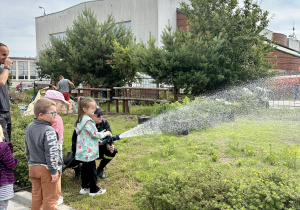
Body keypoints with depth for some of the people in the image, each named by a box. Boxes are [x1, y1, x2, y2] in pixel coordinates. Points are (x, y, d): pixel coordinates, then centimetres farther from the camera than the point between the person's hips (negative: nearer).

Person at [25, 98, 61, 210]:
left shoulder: (29, 127, 5)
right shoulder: (49, 131, -22)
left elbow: (27, 149, 14)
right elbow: (51, 153, -23)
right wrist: (54, 171, -17)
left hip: (33, 167, 8)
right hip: (46, 169, -8)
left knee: (36, 196, 20)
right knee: (50, 198, 6)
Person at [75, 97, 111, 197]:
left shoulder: (82, 119, 10)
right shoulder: (88, 121, -21)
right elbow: (95, 134, -18)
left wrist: (99, 141, 16)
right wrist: (106, 133, -2)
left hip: (84, 150, 9)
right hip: (89, 151, -9)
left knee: (85, 168, 18)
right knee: (92, 170, 2)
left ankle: (84, 187, 28)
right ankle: (94, 190, 13)